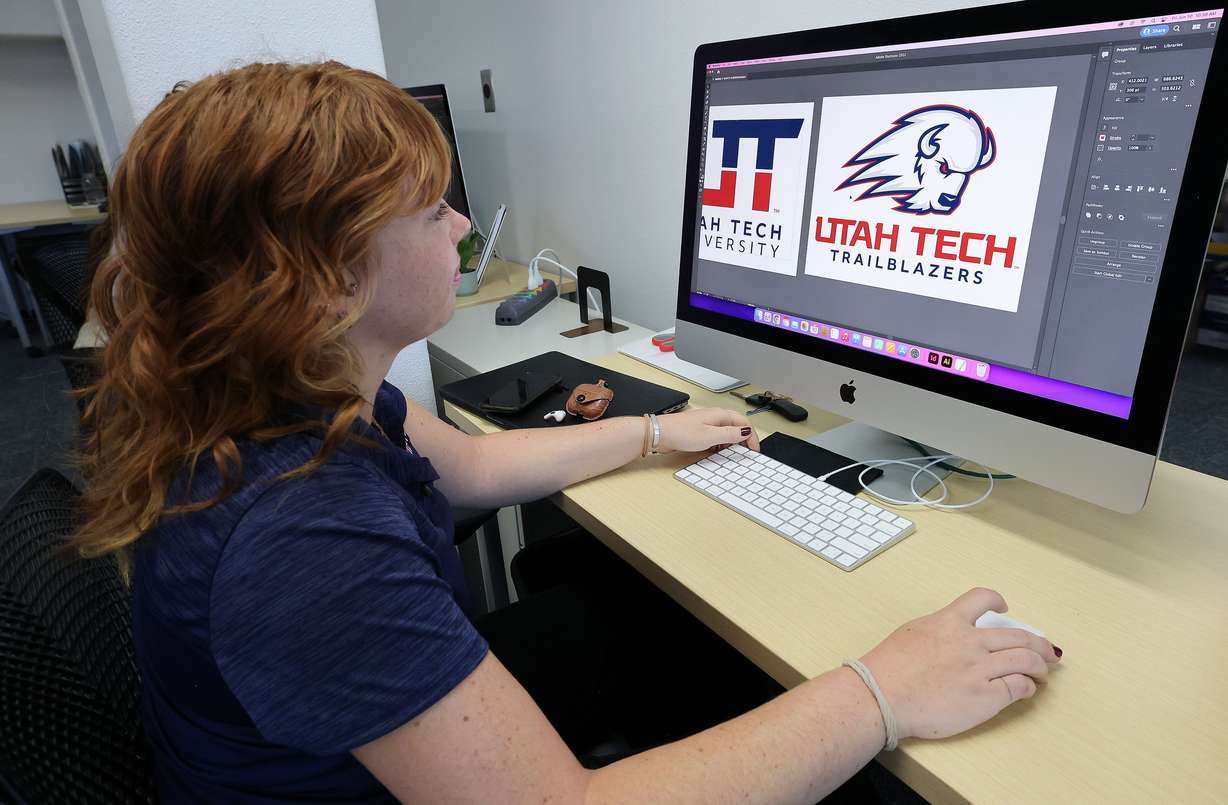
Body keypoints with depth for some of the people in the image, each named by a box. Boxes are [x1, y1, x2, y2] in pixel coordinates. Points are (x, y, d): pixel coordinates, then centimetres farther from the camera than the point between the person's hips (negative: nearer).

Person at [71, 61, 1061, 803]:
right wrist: (880, 696, -30)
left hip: (424, 691, 7)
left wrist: (656, 431, 8)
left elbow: (468, 464, 3)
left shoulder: (304, 397, -10)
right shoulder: (303, 541, -40)